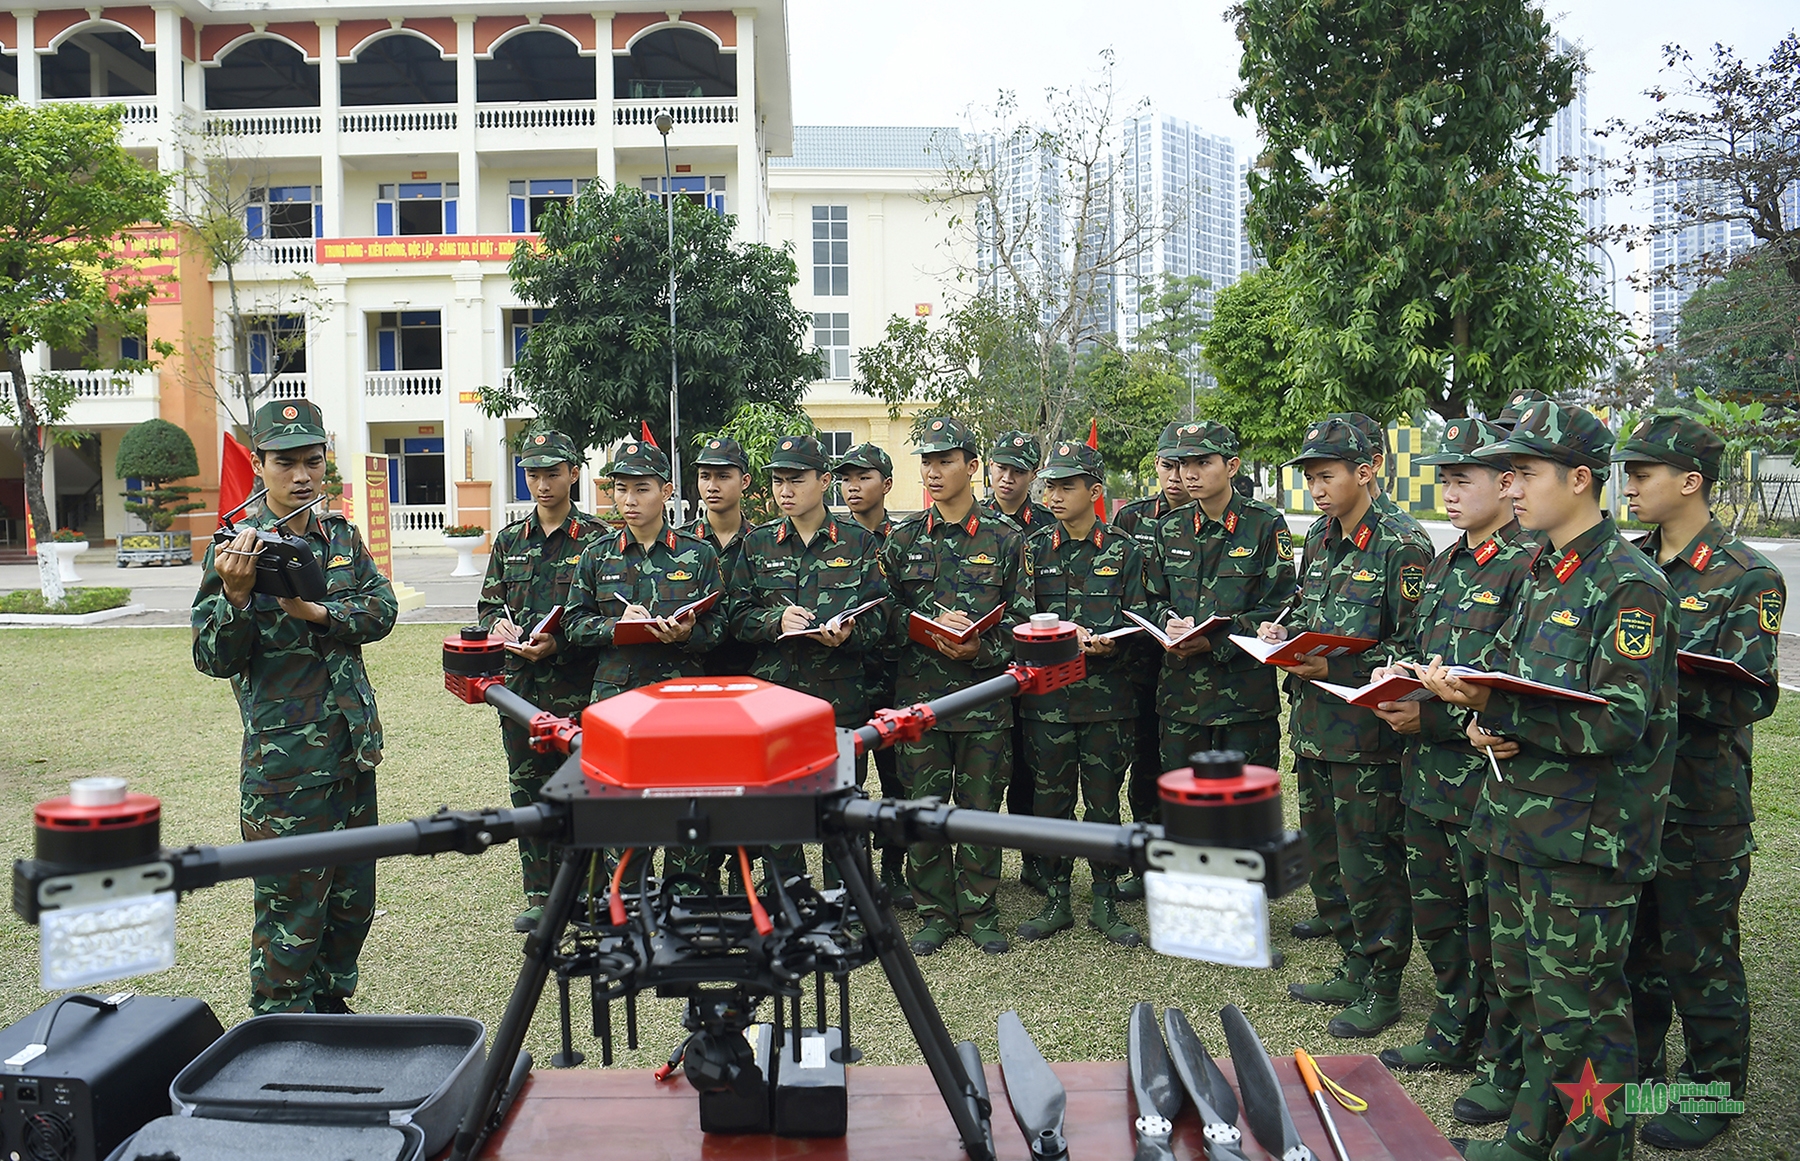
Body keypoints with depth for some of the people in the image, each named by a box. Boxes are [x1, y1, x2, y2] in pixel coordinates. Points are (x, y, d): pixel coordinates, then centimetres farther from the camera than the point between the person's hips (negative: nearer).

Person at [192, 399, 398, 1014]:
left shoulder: (340, 535, 8)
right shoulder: (235, 549, -8)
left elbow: (382, 608, -1)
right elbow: (214, 660, -11)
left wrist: (318, 612, -17)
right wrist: (236, 595, -28)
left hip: (354, 749, 6)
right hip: (286, 759, -6)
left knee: (353, 897, 18)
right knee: (291, 907, 0)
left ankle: (331, 1004, 35)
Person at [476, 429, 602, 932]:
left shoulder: (595, 538, -1)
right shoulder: (509, 540, 14)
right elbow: (487, 605, 19)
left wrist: (558, 644, -18)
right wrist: (498, 625, -4)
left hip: (575, 687, -5)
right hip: (519, 684, 5)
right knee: (527, 790, 10)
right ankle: (540, 894, 20)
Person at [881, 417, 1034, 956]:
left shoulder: (1005, 538, 3)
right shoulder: (904, 539, 8)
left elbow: (1022, 618, 1)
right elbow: (887, 612, 9)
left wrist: (981, 649, -15)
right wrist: (932, 625, -10)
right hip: (919, 694, 2)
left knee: (981, 806, 6)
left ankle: (979, 912, 20)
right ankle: (935, 912, 20)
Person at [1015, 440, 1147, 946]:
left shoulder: (1123, 551, 4)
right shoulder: (1035, 548, 7)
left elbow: (1138, 621, 3)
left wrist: (1108, 644, -17)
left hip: (1106, 694, -1)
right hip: (1048, 692, 1)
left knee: (1103, 798, 6)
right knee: (1051, 798, 6)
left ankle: (1105, 904, 18)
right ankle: (1056, 901, 19)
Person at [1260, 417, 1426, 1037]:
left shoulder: (1399, 548, -12)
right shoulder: (1318, 541, 12)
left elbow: (1412, 647, -15)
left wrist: (1334, 667, -21)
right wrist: (1283, 633, 2)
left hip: (1367, 730, -8)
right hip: (1315, 725, 8)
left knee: (1370, 864, 2)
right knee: (1325, 856, 17)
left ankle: (1381, 987, 18)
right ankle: (1353, 969, 33)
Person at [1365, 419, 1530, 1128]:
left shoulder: (1528, 566, -15)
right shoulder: (1445, 564, 13)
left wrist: (1430, 718, -23)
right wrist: (1395, 677, -1)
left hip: (1487, 777, -9)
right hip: (1428, 774, 9)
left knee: (1492, 929, 5)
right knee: (1435, 914, 20)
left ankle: (1507, 1069, 22)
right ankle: (1454, 1037, 39)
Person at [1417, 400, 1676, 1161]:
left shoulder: (1628, 586, -14)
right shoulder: (1543, 574, 12)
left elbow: (1618, 721, -21)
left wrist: (1489, 705, -22)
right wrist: (1483, 721, 0)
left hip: (1585, 835, -9)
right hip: (1518, 818, 9)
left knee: (1578, 1010, 1)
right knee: (1522, 985, 18)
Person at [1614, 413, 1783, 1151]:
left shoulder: (1748, 579, -10)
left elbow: (1750, 697, -17)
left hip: (1701, 806, -6)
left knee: (1699, 953, 7)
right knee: (1632, 941, 17)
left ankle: (1714, 1086, 25)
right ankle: (1635, 1066, 33)